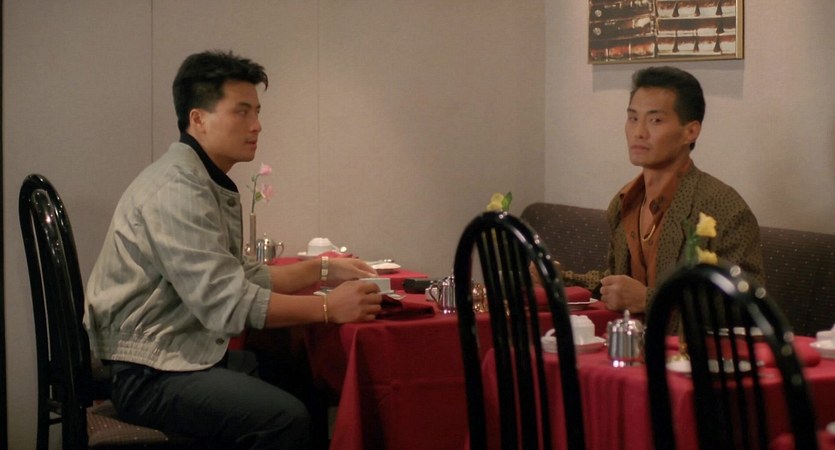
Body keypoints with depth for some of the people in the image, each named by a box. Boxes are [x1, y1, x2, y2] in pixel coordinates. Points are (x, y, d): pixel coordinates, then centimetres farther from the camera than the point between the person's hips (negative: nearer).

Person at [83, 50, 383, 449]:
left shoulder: (213, 186, 15)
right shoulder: (176, 188, -18)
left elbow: (242, 277, 21)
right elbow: (224, 303, -24)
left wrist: (322, 269, 12)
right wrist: (329, 308, -19)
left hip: (193, 354, 10)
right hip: (152, 374, -10)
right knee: (285, 417, -28)